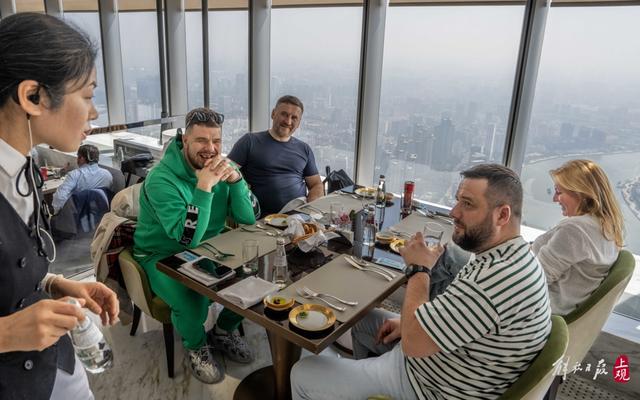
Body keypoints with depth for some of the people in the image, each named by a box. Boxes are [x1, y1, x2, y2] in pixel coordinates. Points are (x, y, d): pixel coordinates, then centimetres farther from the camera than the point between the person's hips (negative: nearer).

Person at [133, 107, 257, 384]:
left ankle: (224, 330, 17)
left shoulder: (222, 167, -6)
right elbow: (188, 239, -30)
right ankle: (196, 346, 6)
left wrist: (235, 179, -25)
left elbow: (249, 219, -10)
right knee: (193, 302, -30)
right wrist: (204, 187, -37)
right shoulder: (162, 179, -24)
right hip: (162, 255, -5)